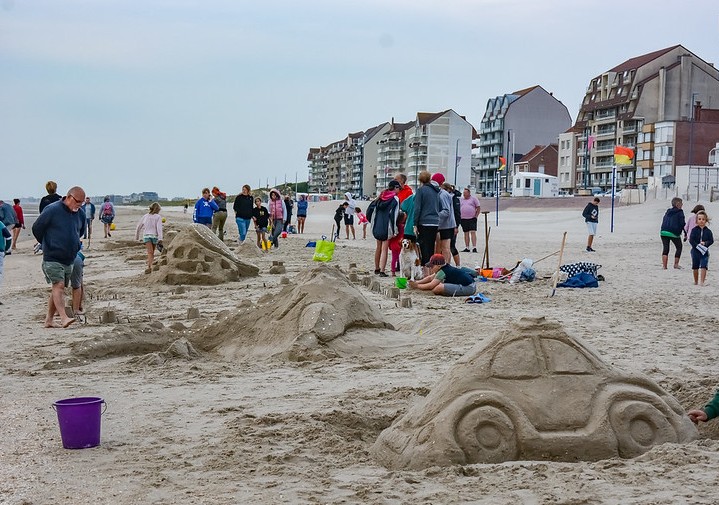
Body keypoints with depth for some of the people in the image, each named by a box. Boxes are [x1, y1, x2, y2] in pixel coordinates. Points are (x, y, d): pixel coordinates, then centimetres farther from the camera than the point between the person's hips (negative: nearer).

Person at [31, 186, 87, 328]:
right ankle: (64, 318, -26)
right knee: (59, 285, -18)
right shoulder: (52, 210, -12)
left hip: (69, 259, 7)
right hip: (52, 258, -7)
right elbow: (36, 228, -3)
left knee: (58, 289, 10)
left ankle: (48, 319, 17)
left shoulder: (80, 214, 7)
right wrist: (47, 245, 10)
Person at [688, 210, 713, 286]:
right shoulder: (694, 230, -3)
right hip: (695, 251, 0)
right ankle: (696, 281, 26)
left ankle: (702, 281, -9)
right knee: (695, 266, 11)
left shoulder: (708, 231, 0)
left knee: (703, 266, -11)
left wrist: (705, 243, -20)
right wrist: (697, 245, -21)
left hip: (704, 251, 0)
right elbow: (691, 240, -9)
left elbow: (711, 240, -2)